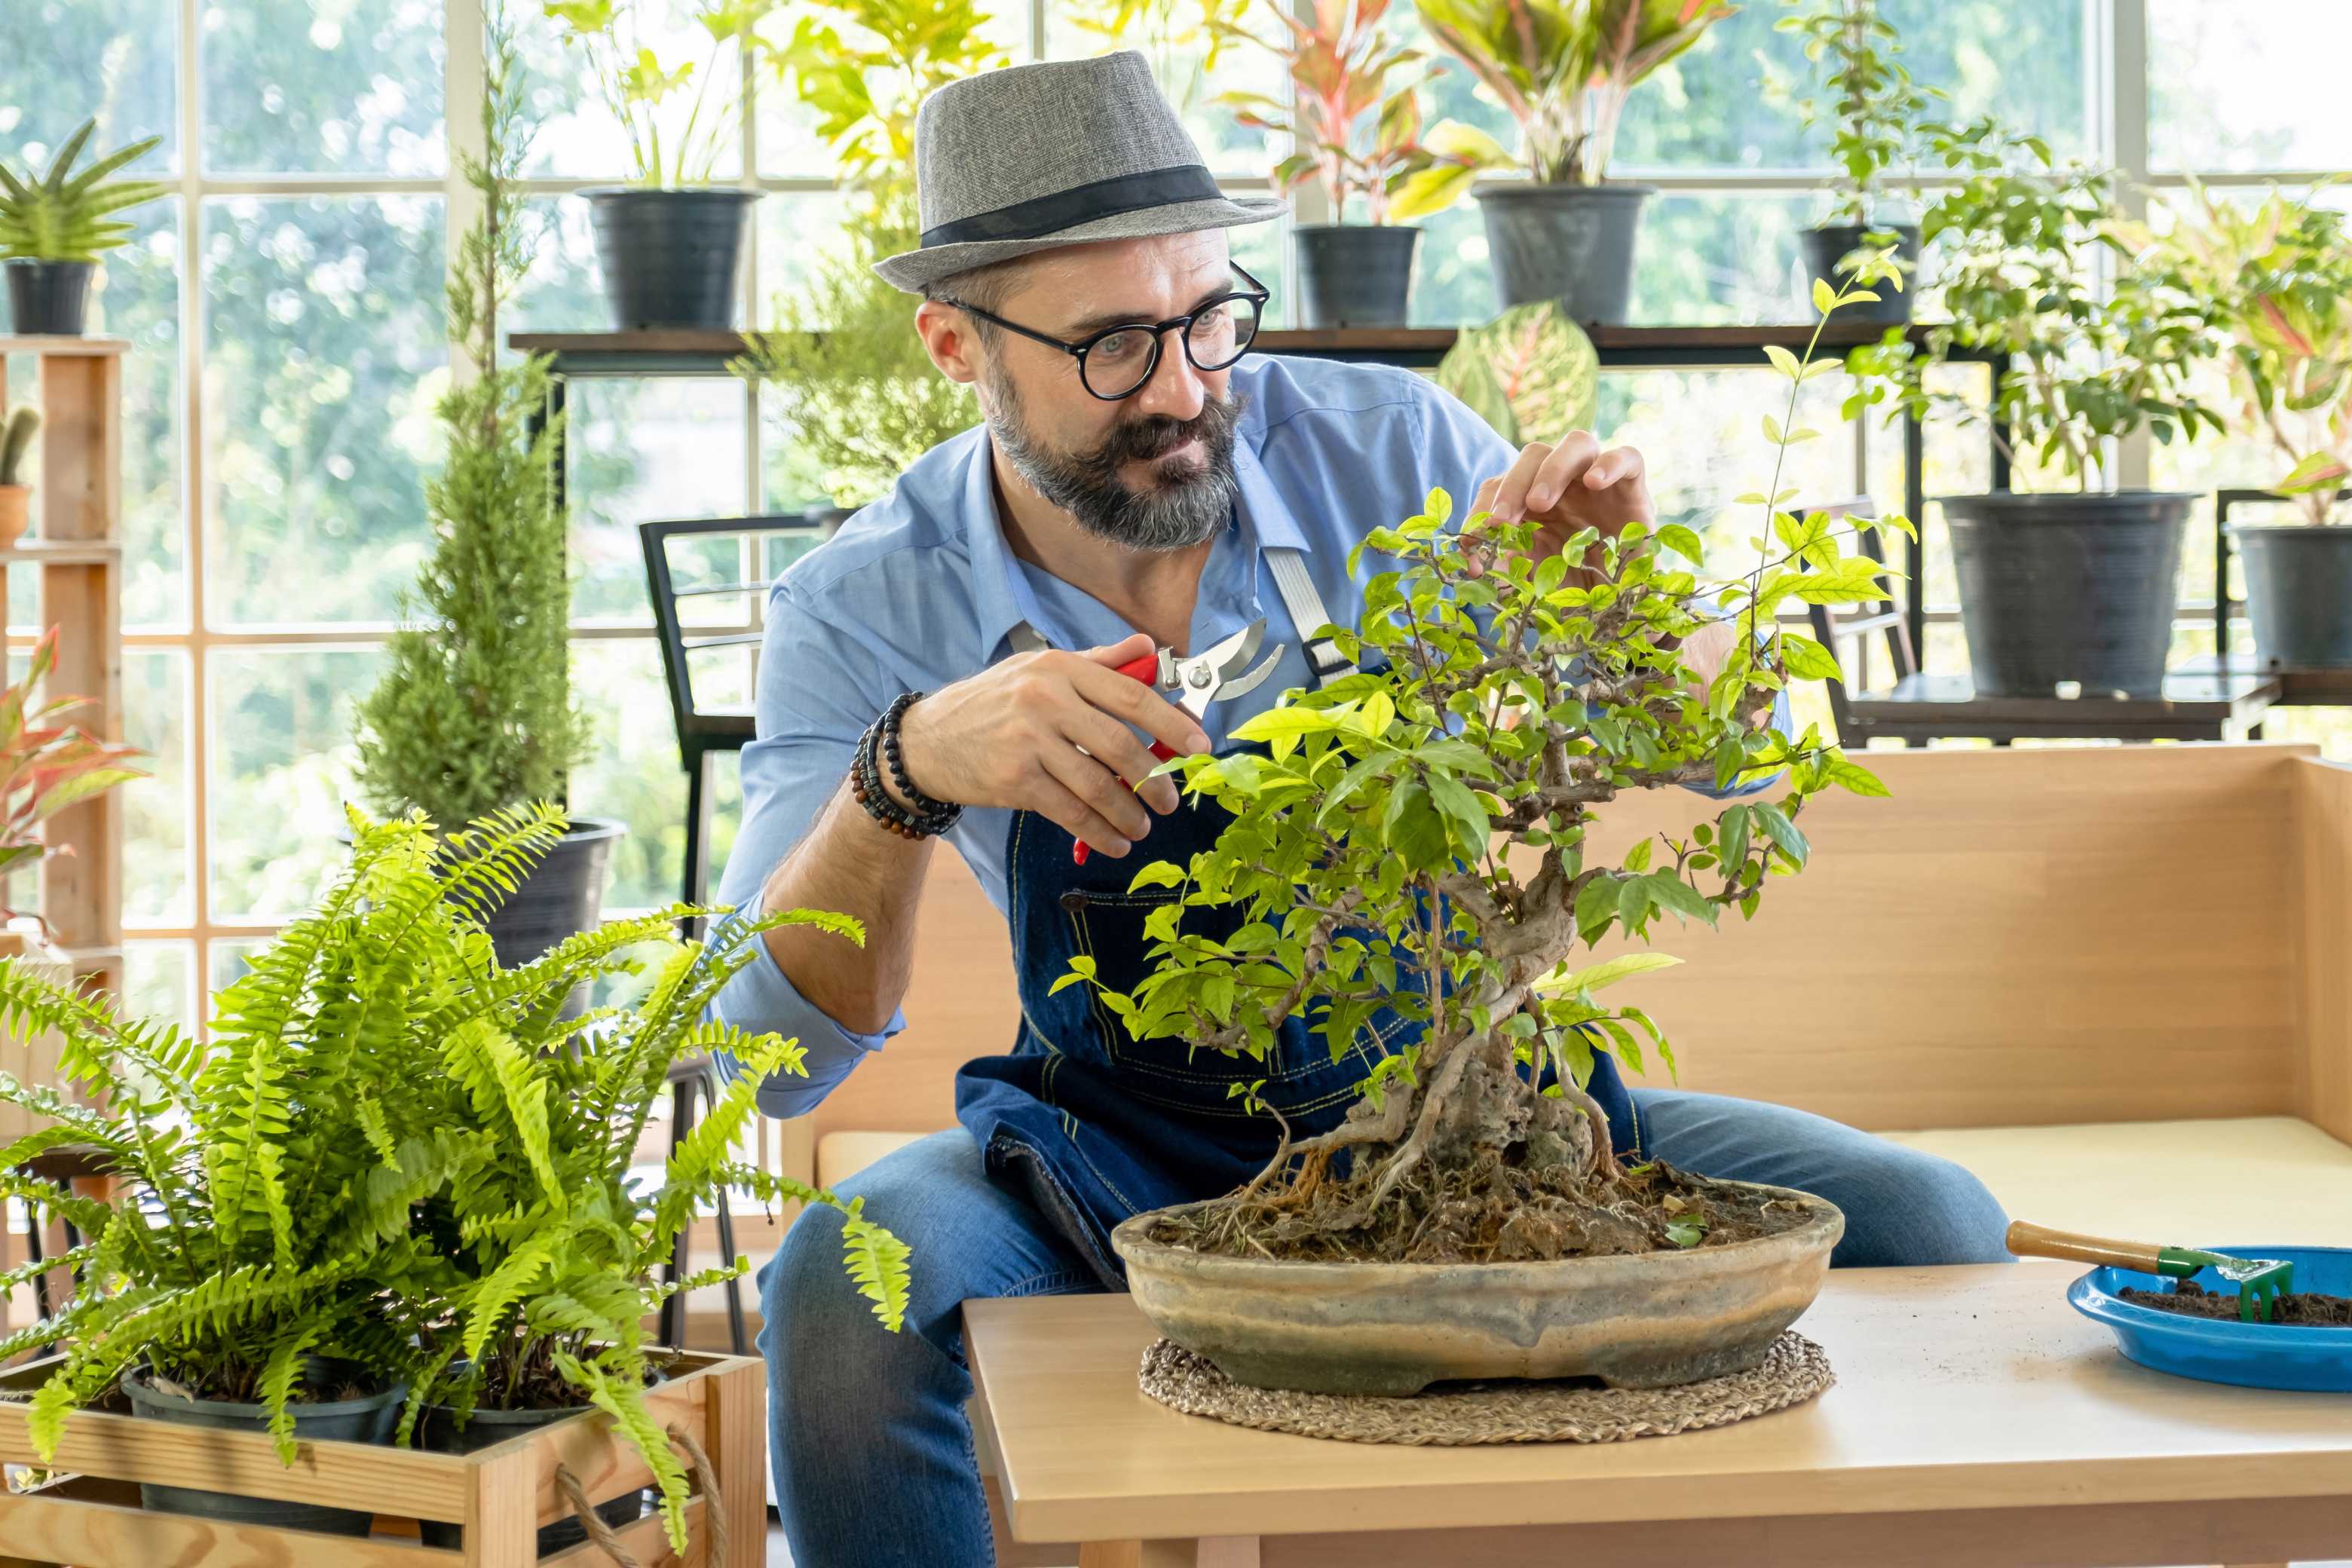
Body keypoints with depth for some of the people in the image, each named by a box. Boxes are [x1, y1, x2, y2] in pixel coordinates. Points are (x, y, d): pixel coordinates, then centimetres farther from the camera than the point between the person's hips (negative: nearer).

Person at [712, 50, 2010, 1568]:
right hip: (1129, 1155, -1)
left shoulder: (1386, 447, -9)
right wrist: (907, 774, -38)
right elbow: (775, 1056, -20)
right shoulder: (869, 611, -10)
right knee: (846, 1290, -33)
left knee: (1929, 1230, -19)